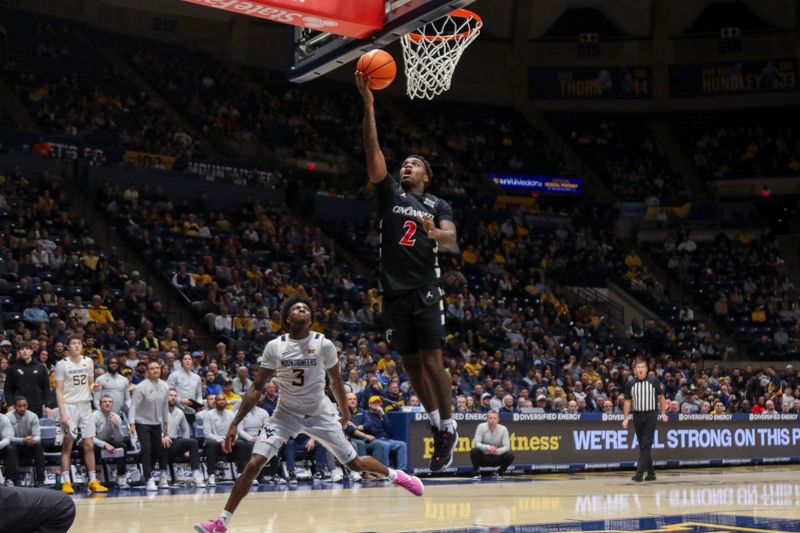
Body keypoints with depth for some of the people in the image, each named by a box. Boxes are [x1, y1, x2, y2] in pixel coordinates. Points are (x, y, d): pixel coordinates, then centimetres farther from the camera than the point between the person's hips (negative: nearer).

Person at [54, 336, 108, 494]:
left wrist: (94, 387, -6)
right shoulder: (62, 364, -6)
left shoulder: (88, 362, 8)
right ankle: (66, 482, 0)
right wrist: (63, 413, -15)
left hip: (85, 405, 4)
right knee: (67, 445, -2)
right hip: (69, 405, -4)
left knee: (89, 445, 3)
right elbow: (59, 390, -7)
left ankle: (93, 481, 8)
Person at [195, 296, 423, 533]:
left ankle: (395, 475, 32)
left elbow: (336, 380, 5)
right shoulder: (274, 347, -11)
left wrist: (345, 413, 15)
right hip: (287, 413, 0)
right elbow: (257, 387, -7)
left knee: (354, 463, 3)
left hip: (319, 414, 0)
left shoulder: (324, 345, -12)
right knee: (254, 464, -14)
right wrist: (235, 423, -11)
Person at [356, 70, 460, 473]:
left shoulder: (439, 206, 7)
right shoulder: (389, 193, 11)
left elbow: (451, 240, -10)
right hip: (394, 291, 3)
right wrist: (368, 104, -10)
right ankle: (436, 423, 20)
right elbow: (372, 150, 0)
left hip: (426, 291, -3)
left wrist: (434, 232, -34)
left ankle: (449, 429, -2)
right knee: (409, 361, 6)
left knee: (431, 359, -9)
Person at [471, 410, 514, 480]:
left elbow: (507, 447, -15)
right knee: (474, 451, -32)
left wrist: (496, 451, -35)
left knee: (510, 456, -26)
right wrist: (488, 447, -37)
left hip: (496, 457, 1)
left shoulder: (503, 429, -11)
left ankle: (500, 473, 3)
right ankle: (476, 473, -8)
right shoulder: (481, 427, -13)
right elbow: (477, 443, -19)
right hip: (483, 457, -1)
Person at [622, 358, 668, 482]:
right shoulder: (630, 383, 2)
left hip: (651, 415, -3)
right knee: (642, 445, 9)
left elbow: (661, 397, 5)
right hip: (637, 415, 4)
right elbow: (628, 401, 8)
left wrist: (663, 413, 0)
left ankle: (639, 473, -14)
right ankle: (651, 473, 19)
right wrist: (625, 418, 2)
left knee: (646, 445, -10)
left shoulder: (653, 381, -4)